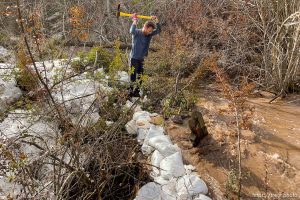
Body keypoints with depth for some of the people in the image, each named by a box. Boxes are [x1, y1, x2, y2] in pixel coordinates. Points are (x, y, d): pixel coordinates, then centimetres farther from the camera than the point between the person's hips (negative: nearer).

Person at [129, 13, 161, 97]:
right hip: (134, 58, -6)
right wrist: (135, 20, -27)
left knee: (140, 76, 10)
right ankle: (131, 92, 9)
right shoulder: (137, 32, -13)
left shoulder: (149, 34, 5)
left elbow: (159, 30, 1)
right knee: (133, 76, -2)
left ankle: (137, 91, 22)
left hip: (142, 59, 6)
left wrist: (156, 20, -10)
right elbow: (132, 31, -35)